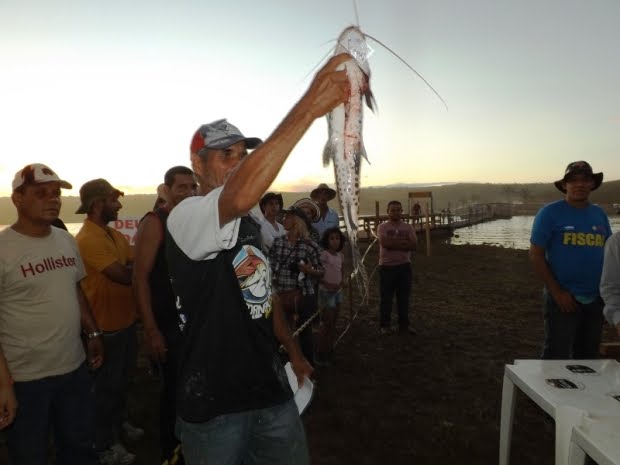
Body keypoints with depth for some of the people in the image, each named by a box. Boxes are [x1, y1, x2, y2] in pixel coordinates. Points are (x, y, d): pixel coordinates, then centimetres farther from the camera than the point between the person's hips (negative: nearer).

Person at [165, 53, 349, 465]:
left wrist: (293, 350, 20)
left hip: (271, 387, 7)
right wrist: (309, 106, -40)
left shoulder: (250, 224, 11)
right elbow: (241, 196, -40)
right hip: (213, 403, -7)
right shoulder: (185, 217, -17)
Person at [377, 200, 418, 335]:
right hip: (387, 266, -3)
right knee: (386, 298, 4)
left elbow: (414, 245, -8)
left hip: (404, 266, 3)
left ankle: (404, 324, 22)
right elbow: (384, 242, -19)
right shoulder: (382, 227, -1)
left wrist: (393, 243, -13)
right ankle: (385, 325, 15)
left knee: (404, 297, 10)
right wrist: (403, 242, -12)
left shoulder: (408, 227, 7)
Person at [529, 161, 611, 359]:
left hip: (596, 299, 6)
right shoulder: (550, 212, -8)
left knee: (588, 356, 17)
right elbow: (536, 255, -10)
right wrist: (557, 292, -13)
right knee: (557, 358, 0)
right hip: (563, 299, -5)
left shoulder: (599, 214, 8)